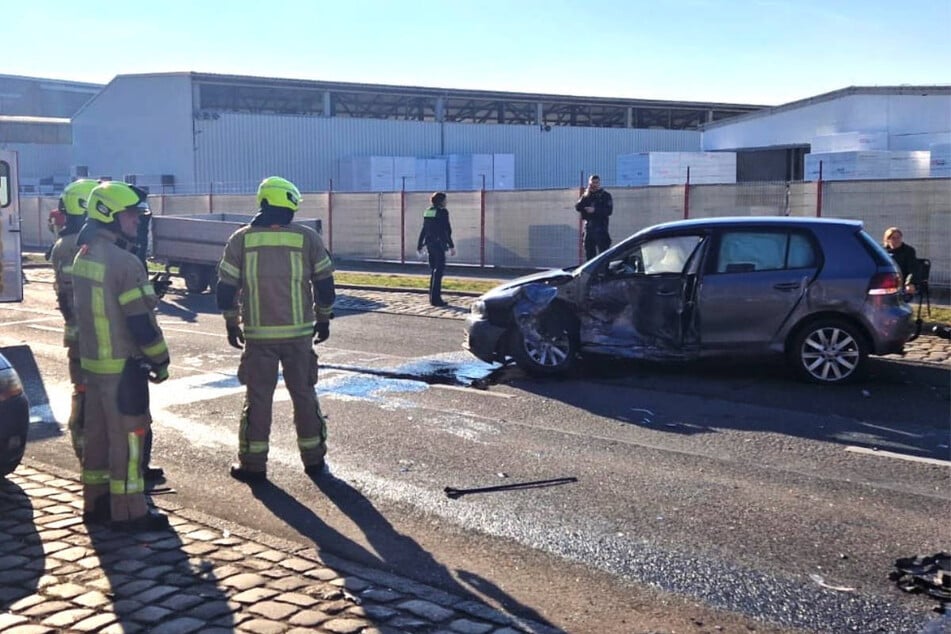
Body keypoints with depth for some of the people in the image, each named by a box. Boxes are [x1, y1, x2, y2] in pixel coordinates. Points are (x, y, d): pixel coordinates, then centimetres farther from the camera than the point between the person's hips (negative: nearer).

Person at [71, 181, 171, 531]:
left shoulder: (83, 257, 10)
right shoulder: (124, 261, -20)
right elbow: (141, 321, -19)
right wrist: (160, 360, -8)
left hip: (92, 360, 9)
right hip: (123, 364, -9)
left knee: (98, 432, 16)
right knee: (127, 436, -2)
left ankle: (95, 502, 25)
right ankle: (128, 512, 4)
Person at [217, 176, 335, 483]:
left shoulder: (241, 239, -1)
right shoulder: (307, 238, -3)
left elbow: (226, 289, 1)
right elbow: (324, 285, 1)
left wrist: (232, 324, 13)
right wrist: (323, 319, 15)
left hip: (258, 334, 0)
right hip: (299, 333, 0)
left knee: (258, 397, 8)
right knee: (304, 394, 12)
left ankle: (252, 463, 12)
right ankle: (313, 458, 19)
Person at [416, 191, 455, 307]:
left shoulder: (427, 212, 11)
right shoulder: (442, 212, -9)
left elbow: (423, 230, 15)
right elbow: (446, 231, -14)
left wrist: (419, 246, 19)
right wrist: (451, 246, -14)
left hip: (430, 244, 7)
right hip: (439, 244, -7)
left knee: (434, 270, 14)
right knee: (439, 270, -4)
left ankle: (433, 297, 17)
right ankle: (436, 298, -7)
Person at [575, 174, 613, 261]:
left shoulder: (605, 195, 3)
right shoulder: (585, 195, 16)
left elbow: (609, 210, -7)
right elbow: (577, 207, 2)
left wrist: (595, 210, -16)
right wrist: (585, 196, -9)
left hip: (600, 228, -5)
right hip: (588, 227, 5)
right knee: (589, 253, 8)